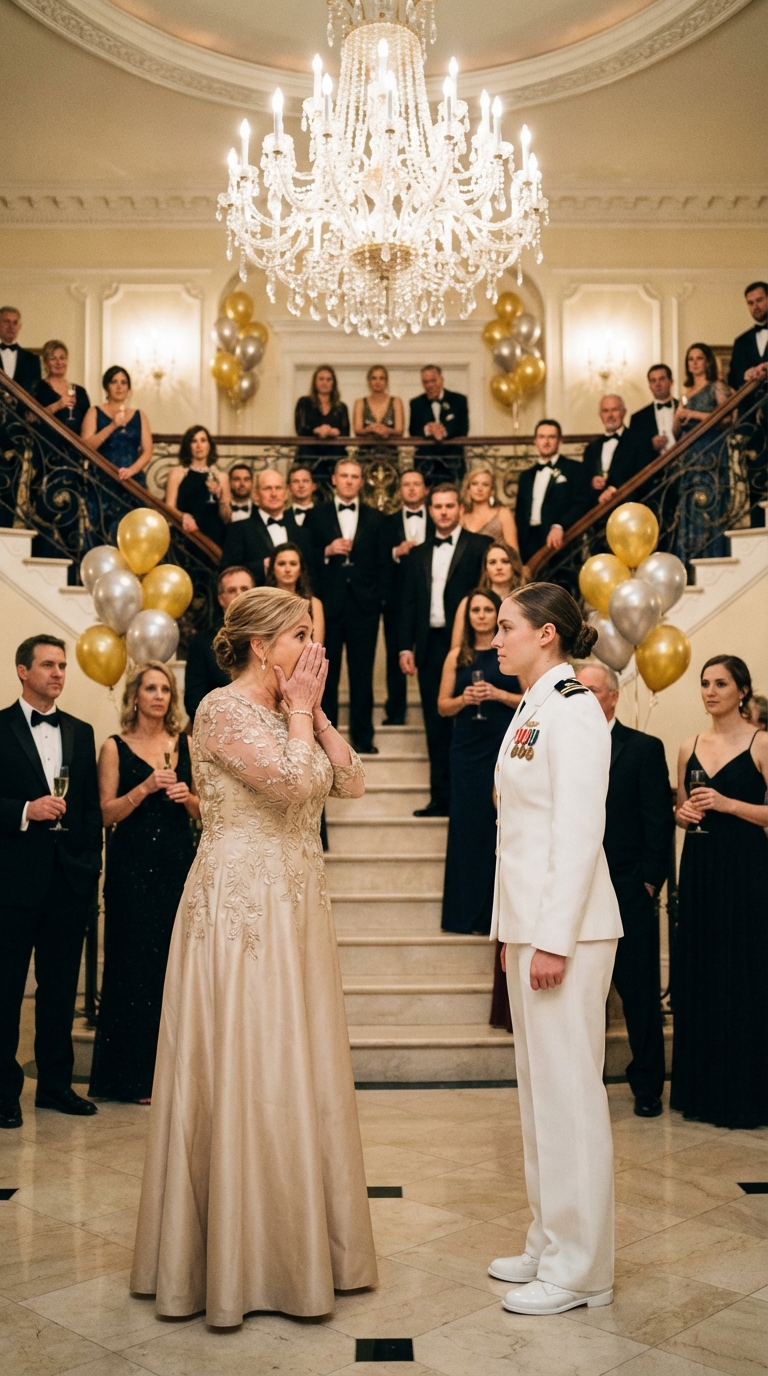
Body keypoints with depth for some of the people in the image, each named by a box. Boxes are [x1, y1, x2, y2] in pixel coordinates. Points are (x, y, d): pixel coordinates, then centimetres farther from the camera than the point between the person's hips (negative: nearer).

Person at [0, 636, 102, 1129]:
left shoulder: (81, 732, 13)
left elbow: (92, 806, 12)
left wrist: (92, 866, 6)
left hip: (71, 877, 4)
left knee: (61, 986, 11)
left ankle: (56, 1083, 22)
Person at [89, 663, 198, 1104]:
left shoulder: (185, 744, 10)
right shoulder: (116, 747, 2)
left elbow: (201, 810, 12)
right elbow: (108, 813, -4)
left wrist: (187, 797, -8)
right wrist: (145, 788, -17)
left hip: (178, 862, 3)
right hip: (133, 866, -3)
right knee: (136, 965, -1)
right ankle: (136, 1075, 8)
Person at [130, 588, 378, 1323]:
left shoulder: (288, 713, 14)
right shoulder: (224, 711, -13)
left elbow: (349, 779, 6)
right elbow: (295, 781, -25)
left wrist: (312, 710, 2)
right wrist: (299, 710, -10)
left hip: (293, 911, 9)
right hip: (241, 908, -9)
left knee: (297, 1076, 13)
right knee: (244, 1076, -1)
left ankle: (295, 1243, 26)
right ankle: (237, 1261, 13)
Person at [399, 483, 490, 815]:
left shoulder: (480, 547, 0)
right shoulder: (418, 554, 15)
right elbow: (408, 603, 14)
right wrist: (406, 647, 5)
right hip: (430, 647, 5)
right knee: (436, 726, 7)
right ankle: (441, 797, 12)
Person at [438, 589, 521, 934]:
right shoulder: (457, 656, 9)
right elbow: (442, 706, 11)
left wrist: (499, 694, -13)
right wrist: (464, 699, -8)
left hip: (504, 747, -2)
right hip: (467, 748, 2)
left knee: (501, 823, -4)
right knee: (467, 823, 3)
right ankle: (466, 911, 10)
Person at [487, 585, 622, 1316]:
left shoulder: (572, 709, -12)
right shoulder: (531, 711, 15)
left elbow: (580, 830, -19)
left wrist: (554, 940, -21)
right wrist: (515, 931, 17)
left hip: (566, 925, -9)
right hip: (529, 922, 9)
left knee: (568, 1090, -2)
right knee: (538, 1088, 15)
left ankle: (578, 1268, 9)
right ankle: (550, 1243, 26)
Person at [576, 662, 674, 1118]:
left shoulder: (645, 749, 1)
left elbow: (659, 822, -2)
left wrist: (649, 882, -8)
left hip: (629, 895, -2)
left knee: (641, 995, 5)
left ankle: (648, 1086, 19)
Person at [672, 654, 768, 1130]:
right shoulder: (690, 747, 12)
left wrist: (726, 804, -18)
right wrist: (683, 813, -1)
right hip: (699, 868, 5)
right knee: (697, 974, 8)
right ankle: (701, 1088, 19)